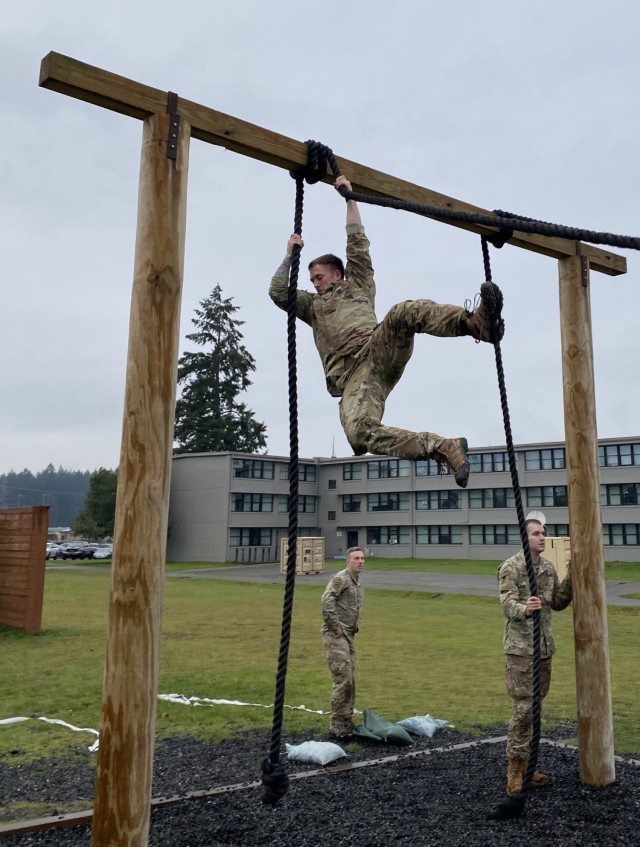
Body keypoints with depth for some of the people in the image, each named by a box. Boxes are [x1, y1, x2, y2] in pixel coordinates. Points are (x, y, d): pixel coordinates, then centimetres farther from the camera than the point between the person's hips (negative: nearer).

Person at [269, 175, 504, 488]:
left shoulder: (358, 288, 29)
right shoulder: (313, 306, 37)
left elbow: (358, 244, 22)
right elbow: (278, 291, 27)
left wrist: (349, 198, 23)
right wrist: (290, 254, 31)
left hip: (377, 352, -1)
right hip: (351, 378, 1)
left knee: (402, 313, -36)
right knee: (359, 434, -32)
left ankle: (476, 322, -55)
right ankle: (443, 448, -32)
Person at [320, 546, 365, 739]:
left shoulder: (358, 582, 16)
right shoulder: (341, 578, -13)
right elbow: (326, 600, -26)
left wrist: (355, 627, 16)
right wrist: (335, 626, -21)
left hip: (348, 635, 9)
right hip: (335, 636, -9)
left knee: (350, 680, 12)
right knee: (342, 680, -10)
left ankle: (346, 722, 22)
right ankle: (336, 727, -2)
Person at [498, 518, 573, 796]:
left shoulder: (549, 568, 8)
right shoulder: (510, 568, -12)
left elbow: (558, 604, 14)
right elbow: (508, 604, -22)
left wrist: (569, 579, 0)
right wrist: (524, 609, -44)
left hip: (545, 647, 6)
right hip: (520, 648, -6)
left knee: (534, 707, 11)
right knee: (523, 708, -6)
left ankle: (525, 764, 21)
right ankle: (515, 768, 3)